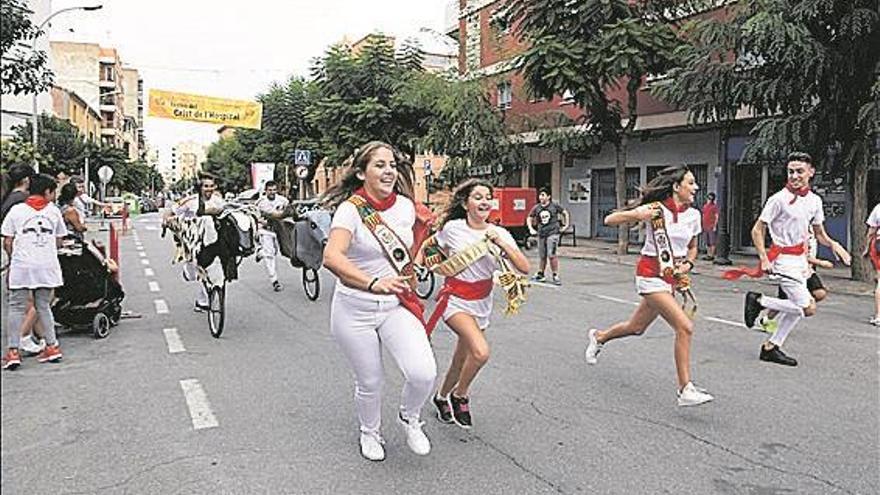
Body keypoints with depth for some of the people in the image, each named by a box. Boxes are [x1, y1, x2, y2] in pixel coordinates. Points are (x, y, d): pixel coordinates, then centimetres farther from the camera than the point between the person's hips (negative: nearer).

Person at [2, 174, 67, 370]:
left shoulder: (16, 210, 2)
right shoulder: (53, 211, 7)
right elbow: (58, 240, 11)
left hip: (22, 265, -2)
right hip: (47, 265, 2)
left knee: (17, 308, 6)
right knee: (43, 306, 13)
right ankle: (52, 346, 13)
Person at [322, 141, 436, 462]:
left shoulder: (405, 206, 0)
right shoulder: (351, 209, -17)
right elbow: (332, 257, -34)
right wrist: (373, 283, -48)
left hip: (397, 305, 4)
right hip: (356, 309, -3)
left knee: (423, 374, -13)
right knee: (370, 382, 9)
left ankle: (409, 417, 21)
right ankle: (370, 433, 41)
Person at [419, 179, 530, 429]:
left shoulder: (500, 233, -5)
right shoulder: (453, 228, -10)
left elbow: (525, 268, -14)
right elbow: (429, 244, 11)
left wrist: (503, 244, -24)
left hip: (482, 303, 4)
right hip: (455, 300, -4)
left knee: (461, 361, 13)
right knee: (481, 352, -26)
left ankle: (442, 397, 42)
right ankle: (460, 396, 1)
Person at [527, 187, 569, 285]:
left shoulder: (554, 206, -2)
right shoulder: (536, 208, 5)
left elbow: (565, 213, 11)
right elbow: (529, 218, 16)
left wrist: (566, 225, 9)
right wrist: (531, 229, 4)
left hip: (553, 233, -4)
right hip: (541, 234, 4)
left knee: (551, 255, -14)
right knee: (542, 256, 12)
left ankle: (555, 276, -3)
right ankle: (540, 274, 27)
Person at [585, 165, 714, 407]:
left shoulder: (693, 214, 4)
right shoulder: (656, 209, -13)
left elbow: (692, 248, 20)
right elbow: (609, 220, -10)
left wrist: (687, 264, -1)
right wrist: (636, 214, -27)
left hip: (673, 278, 7)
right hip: (651, 275, -7)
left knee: (637, 327, 19)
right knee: (685, 326, -19)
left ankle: (598, 337, 46)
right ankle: (685, 390, -9)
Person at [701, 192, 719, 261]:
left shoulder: (714, 206, -4)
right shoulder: (704, 206, 15)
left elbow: (716, 217, -7)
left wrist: (715, 226, -14)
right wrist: (702, 225, 15)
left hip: (711, 227, -7)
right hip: (705, 227, 7)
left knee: (712, 242, -5)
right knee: (707, 242, 10)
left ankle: (712, 255, -4)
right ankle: (708, 255, 16)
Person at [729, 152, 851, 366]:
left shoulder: (815, 200, 6)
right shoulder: (779, 199, -15)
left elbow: (820, 234, 15)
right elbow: (757, 230, -12)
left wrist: (833, 244, -6)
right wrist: (764, 258, -21)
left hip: (801, 258, 8)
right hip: (785, 259, -8)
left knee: (797, 308, 11)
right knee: (807, 308, -13)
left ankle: (771, 347, 22)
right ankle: (759, 300, 2)